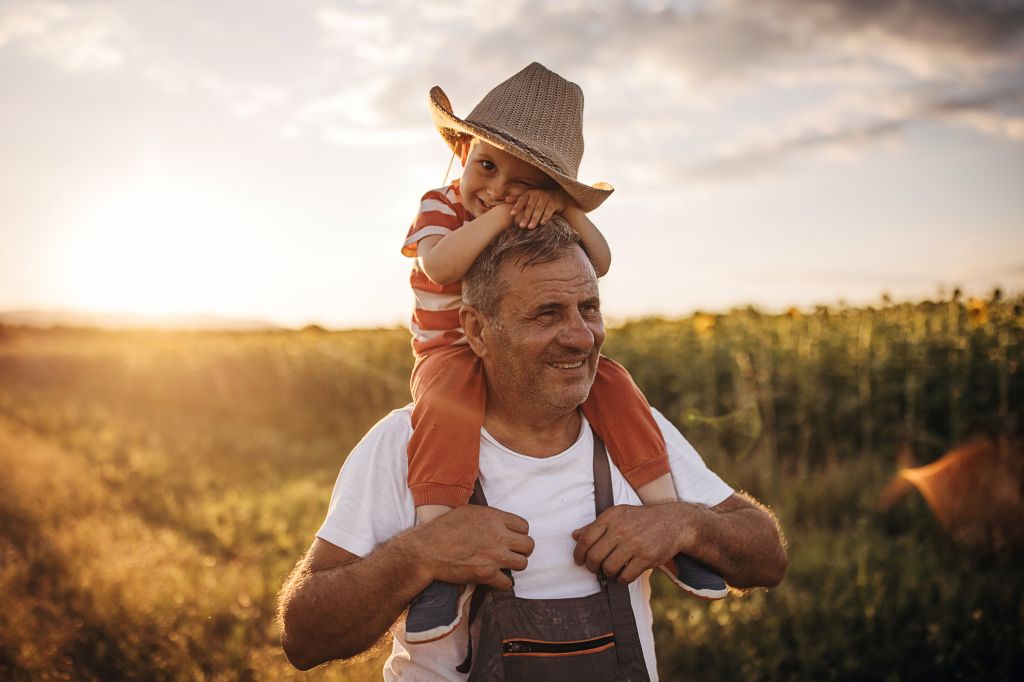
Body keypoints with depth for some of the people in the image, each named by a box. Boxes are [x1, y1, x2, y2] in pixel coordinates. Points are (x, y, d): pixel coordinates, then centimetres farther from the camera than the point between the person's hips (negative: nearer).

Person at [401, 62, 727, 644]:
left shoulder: (545, 219, 5)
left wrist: (565, 209, -22)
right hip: (454, 354, -4)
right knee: (447, 395, -38)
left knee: (611, 382, -18)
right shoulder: (440, 207, -6)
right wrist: (497, 216, -27)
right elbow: (440, 267, -28)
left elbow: (600, 263, -9)